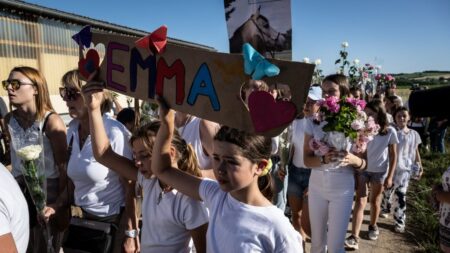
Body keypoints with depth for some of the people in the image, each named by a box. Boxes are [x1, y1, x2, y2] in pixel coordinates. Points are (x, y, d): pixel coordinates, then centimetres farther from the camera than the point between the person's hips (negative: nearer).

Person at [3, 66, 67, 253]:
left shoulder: (51, 121, -18)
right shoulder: (9, 120, 1)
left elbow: (64, 166, -16)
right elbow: (14, 154, 13)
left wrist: (61, 203, -18)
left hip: (48, 190, -6)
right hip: (20, 190, 6)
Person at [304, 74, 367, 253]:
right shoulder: (314, 122, -5)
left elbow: (363, 163, -4)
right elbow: (306, 160, -5)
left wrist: (353, 159, -26)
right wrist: (323, 159, -26)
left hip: (343, 189, -1)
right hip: (317, 187, 2)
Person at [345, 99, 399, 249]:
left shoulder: (390, 132, -9)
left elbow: (393, 156, -4)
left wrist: (390, 176, -6)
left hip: (380, 172, 0)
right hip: (362, 169, 0)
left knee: (375, 201, 14)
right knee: (360, 201, -4)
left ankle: (373, 226, 39)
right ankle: (354, 237, -6)